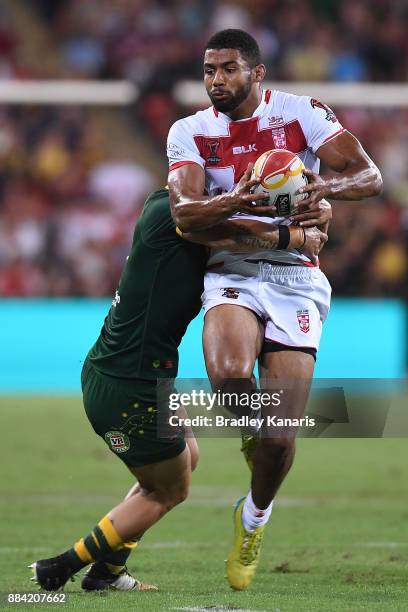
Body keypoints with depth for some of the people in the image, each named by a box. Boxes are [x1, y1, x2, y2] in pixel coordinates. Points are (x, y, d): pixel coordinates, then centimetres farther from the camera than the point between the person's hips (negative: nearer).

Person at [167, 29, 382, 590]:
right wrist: (234, 201, -30)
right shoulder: (191, 132, 4)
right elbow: (185, 214, -10)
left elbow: (371, 177, -7)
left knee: (279, 439, -6)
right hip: (232, 273, 1)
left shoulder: (303, 113, 0)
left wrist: (324, 188, -29)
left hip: (295, 277, 0)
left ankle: (254, 516, 26)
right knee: (228, 375, -35)